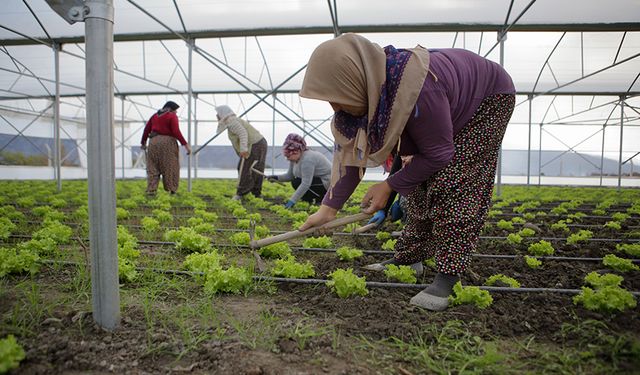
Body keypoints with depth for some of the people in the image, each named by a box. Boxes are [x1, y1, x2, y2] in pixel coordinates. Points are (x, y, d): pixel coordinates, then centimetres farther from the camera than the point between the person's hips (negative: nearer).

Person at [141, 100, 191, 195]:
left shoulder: (155, 115, 14)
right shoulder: (172, 116, -3)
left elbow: (146, 129, 14)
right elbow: (176, 132, -14)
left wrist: (143, 142, 25)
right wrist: (185, 144, -14)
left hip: (154, 142, 5)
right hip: (167, 142, -5)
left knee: (153, 167, 8)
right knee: (170, 166, 5)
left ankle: (151, 190, 2)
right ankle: (172, 189, 8)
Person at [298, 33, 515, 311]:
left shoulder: (415, 90, -44)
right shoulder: (363, 91, -21)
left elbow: (439, 155, -30)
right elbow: (349, 152, -14)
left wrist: (389, 185, -24)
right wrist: (328, 208, -17)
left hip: (487, 99, -7)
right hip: (453, 109, 7)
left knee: (455, 184, -19)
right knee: (421, 181, 3)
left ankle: (448, 277, -14)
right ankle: (408, 259, 13)